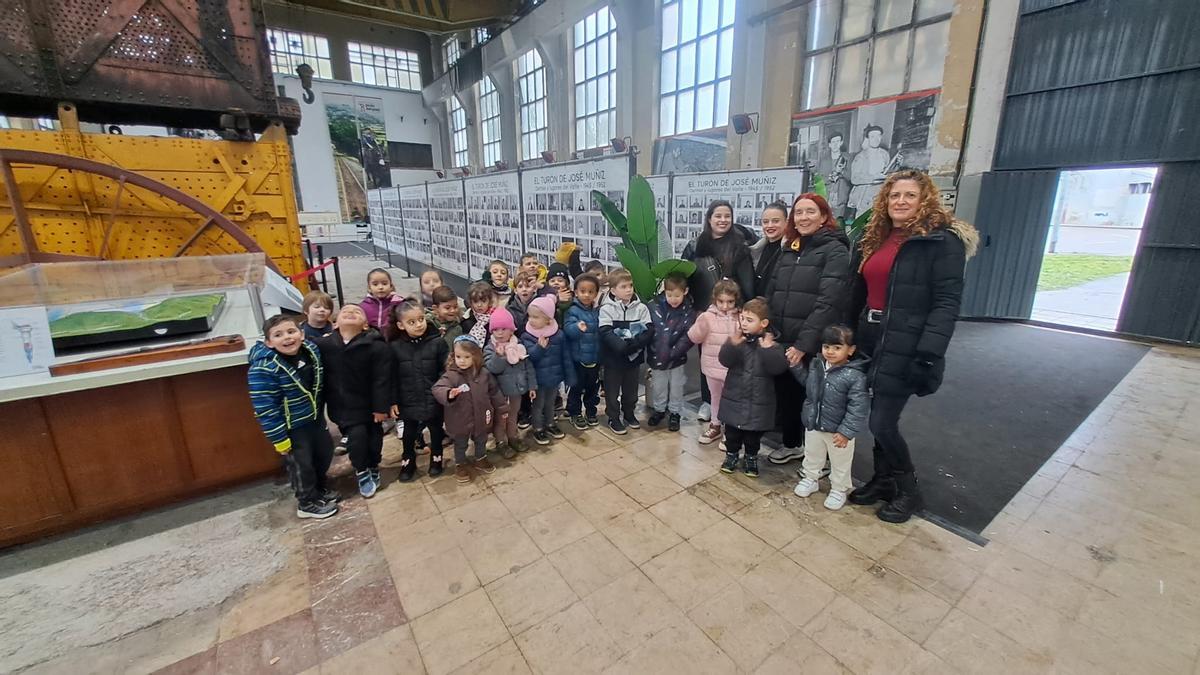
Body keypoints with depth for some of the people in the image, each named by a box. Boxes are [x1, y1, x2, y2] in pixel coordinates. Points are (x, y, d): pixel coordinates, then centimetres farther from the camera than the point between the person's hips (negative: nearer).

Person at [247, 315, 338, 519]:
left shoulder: (311, 350, -8)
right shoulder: (263, 369, -27)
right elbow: (265, 409, -23)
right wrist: (279, 438, -19)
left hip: (315, 417, 7)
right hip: (291, 426, -7)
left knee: (325, 453, 21)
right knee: (301, 464, 10)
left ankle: (319, 489, 46)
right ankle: (307, 504, 33)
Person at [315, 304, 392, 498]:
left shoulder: (377, 347, -17)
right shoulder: (323, 345, -9)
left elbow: (382, 379, -15)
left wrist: (381, 406, -14)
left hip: (370, 404, 0)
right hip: (344, 406, 1)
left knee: (374, 438, 12)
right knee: (357, 436, -9)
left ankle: (373, 468, 39)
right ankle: (362, 473, 17)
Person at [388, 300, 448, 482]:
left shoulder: (438, 342, -15)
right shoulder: (395, 347, -9)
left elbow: (446, 370, -9)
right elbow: (392, 377, -3)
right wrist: (393, 401, -2)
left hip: (434, 401, -1)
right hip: (408, 402, 1)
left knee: (436, 431, 19)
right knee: (408, 435, 20)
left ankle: (436, 458, 43)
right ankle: (408, 462, 43)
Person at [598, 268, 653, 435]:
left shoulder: (641, 308, -3)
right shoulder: (606, 309, -11)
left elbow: (649, 330, -9)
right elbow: (606, 333, -19)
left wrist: (634, 344, -23)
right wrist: (623, 347, -28)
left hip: (634, 357, 3)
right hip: (613, 358, -3)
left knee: (631, 388, 19)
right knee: (612, 389, 10)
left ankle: (629, 413, 39)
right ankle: (613, 418, 27)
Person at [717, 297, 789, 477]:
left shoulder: (771, 343, -9)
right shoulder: (737, 339, -6)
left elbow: (779, 367, -21)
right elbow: (725, 360, -19)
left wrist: (768, 349, -34)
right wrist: (732, 344, -35)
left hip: (759, 401, -1)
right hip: (734, 398, 1)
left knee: (753, 435, 15)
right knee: (732, 431, 15)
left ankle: (751, 458, 36)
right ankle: (731, 454, 35)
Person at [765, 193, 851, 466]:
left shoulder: (835, 250, -7)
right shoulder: (789, 250, 12)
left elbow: (829, 303, -17)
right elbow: (770, 295, 13)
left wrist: (803, 344, -22)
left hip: (813, 346, -5)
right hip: (782, 342, 6)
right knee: (785, 393, 15)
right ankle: (791, 444, 35)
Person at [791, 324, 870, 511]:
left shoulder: (855, 376, -25)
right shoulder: (816, 364, -7)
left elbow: (857, 408, -23)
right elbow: (806, 381, 15)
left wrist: (846, 432, -23)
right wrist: (795, 365, 2)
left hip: (838, 430, -5)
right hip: (813, 424, 5)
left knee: (840, 464, 18)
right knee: (812, 456, 25)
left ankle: (839, 490, 39)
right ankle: (810, 479, 47)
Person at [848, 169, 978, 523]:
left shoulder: (943, 241, -8)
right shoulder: (873, 239, 12)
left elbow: (946, 303, -16)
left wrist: (929, 355, -24)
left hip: (904, 349, -6)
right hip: (870, 341, 6)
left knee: (882, 424, -3)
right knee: (880, 418, 15)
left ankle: (908, 490, 22)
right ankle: (883, 481, 32)